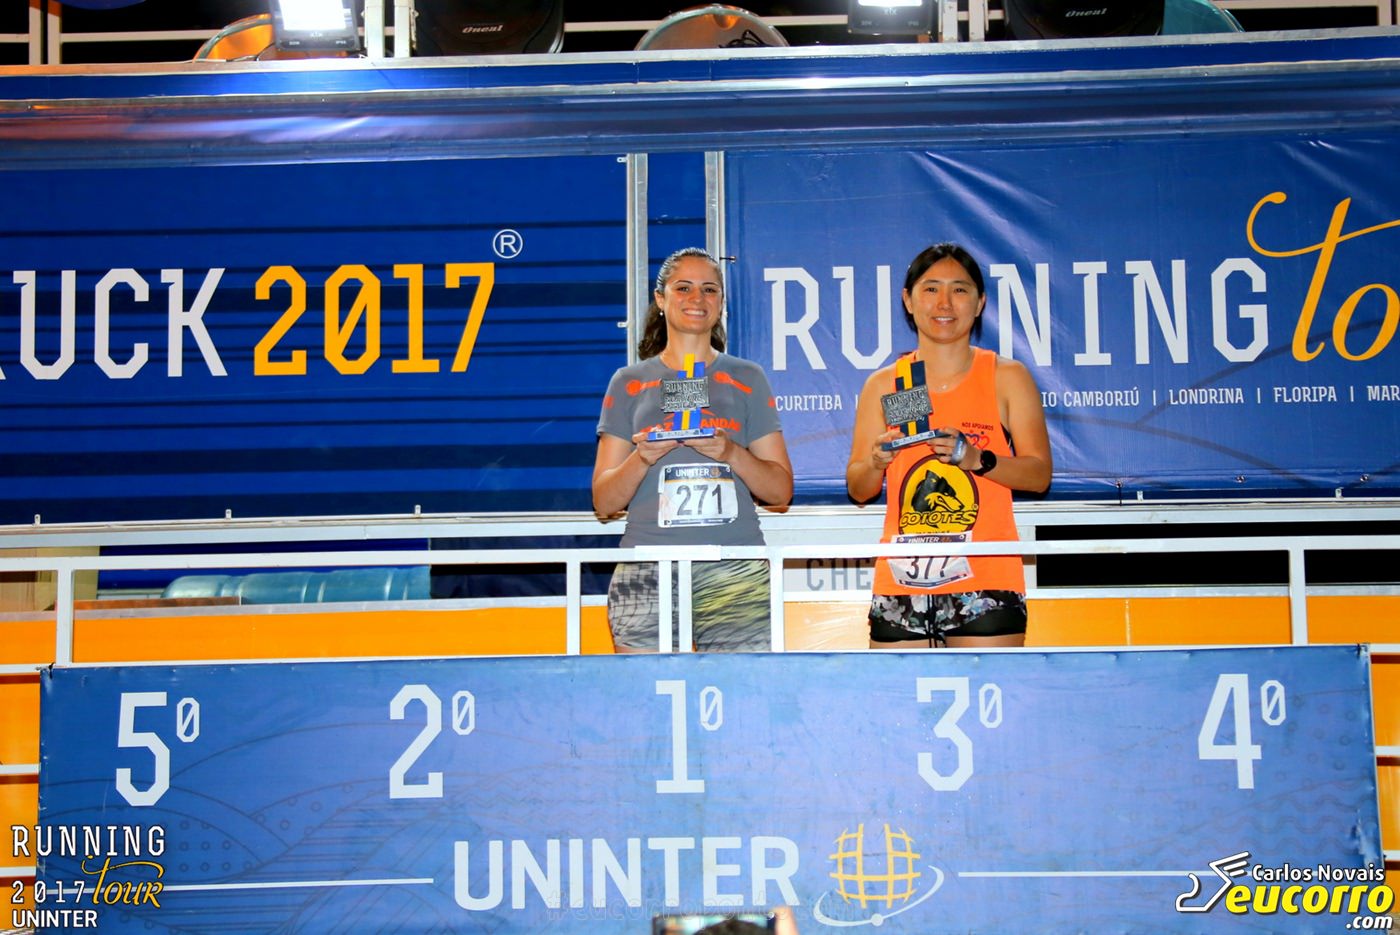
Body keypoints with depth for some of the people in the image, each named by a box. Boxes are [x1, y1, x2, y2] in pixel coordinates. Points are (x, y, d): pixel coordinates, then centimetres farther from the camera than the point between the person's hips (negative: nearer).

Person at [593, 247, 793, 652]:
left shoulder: (747, 379, 13)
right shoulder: (629, 383, 13)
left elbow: (781, 491, 9)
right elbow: (604, 501, 9)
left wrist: (731, 454, -8)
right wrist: (642, 458, -9)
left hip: (736, 574, 0)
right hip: (647, 574, 0)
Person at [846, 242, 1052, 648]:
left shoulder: (1007, 378, 5)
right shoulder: (883, 385, 10)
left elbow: (1040, 473, 0)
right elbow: (858, 490, 10)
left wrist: (977, 459, -17)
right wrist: (876, 462, -11)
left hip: (985, 582, -2)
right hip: (901, 582, 2)